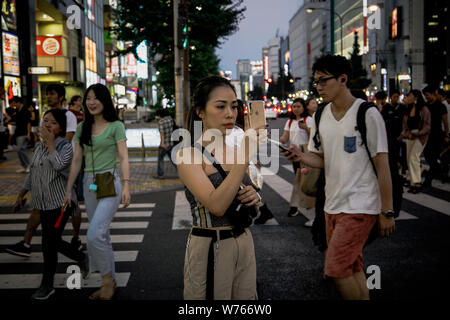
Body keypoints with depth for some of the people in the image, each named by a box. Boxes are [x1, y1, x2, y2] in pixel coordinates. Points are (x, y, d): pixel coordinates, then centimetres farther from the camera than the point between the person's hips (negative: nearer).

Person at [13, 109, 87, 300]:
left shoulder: (66, 146, -8)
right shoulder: (39, 147, 12)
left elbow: (59, 165, -28)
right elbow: (32, 173, 22)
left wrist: (50, 142, -19)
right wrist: (21, 194, 23)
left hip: (59, 203, -7)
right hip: (43, 204, 7)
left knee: (49, 245, -4)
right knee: (54, 242, 13)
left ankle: (47, 285, 12)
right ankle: (81, 258, 38)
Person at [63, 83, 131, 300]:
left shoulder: (116, 126, -2)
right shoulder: (82, 127, 12)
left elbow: (124, 158, -8)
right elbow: (76, 161, 13)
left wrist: (126, 185, -20)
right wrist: (68, 190, 12)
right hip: (89, 184, 6)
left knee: (94, 234, -16)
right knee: (102, 235, 11)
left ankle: (107, 278, 3)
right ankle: (109, 282, 22)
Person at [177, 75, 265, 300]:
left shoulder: (232, 150, 5)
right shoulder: (189, 155, -15)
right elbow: (216, 205, -28)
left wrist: (253, 197, -5)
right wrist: (245, 155, -32)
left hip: (244, 243, 6)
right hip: (210, 248, -6)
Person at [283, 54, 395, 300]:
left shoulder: (367, 114, -11)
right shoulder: (321, 116, 8)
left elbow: (382, 165, -10)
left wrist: (387, 212, -11)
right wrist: (301, 157, -11)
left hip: (361, 205, -7)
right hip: (333, 204, 7)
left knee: (335, 268, -11)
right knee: (352, 266, 15)